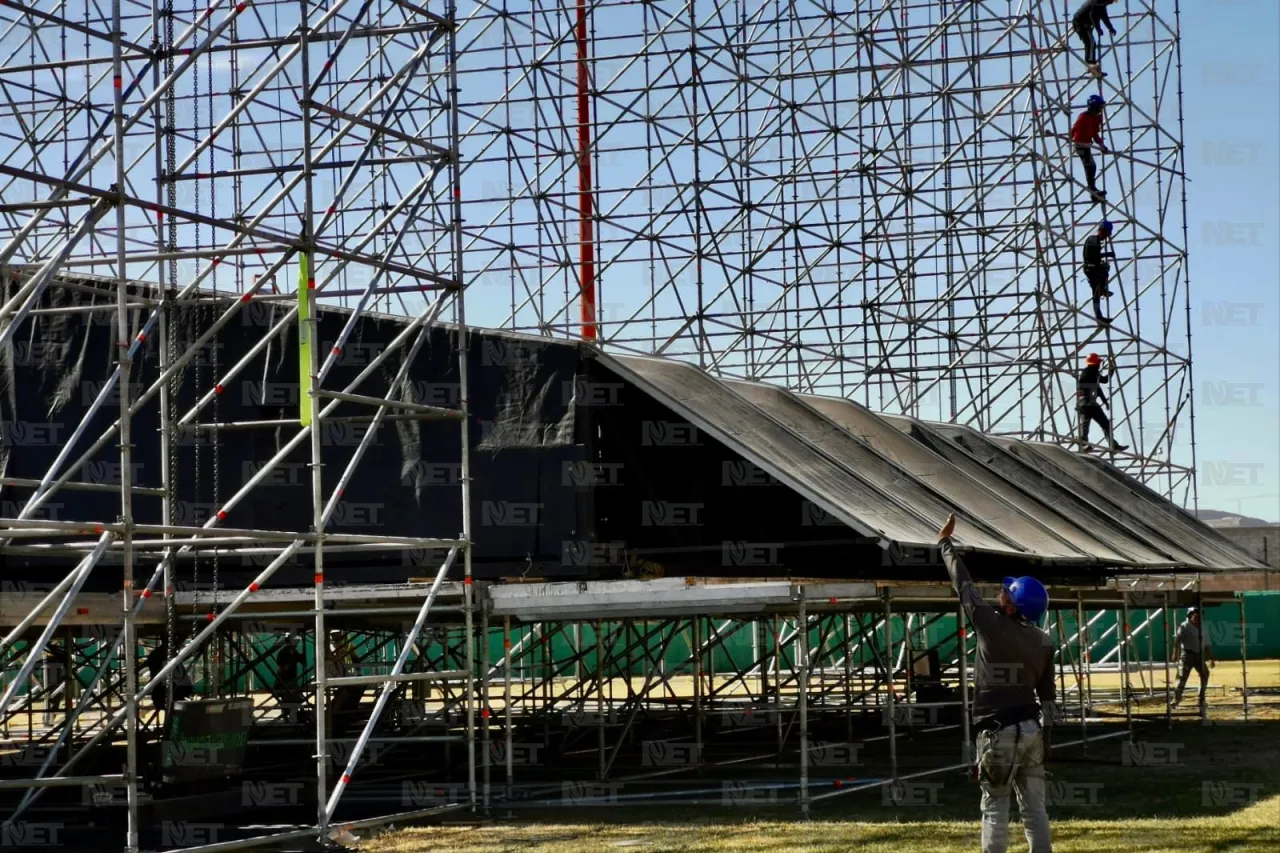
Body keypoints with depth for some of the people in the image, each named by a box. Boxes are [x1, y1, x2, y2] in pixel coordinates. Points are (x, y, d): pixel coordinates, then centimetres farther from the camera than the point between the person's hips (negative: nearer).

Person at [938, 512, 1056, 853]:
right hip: (1031, 729, 5)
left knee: (995, 809, -1)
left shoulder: (991, 625, -12)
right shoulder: (1043, 642, 4)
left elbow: (963, 584, -1)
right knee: (1034, 809, 8)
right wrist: (1046, 734, 18)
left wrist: (945, 543, 11)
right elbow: (1047, 694, 10)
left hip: (998, 732, -5)